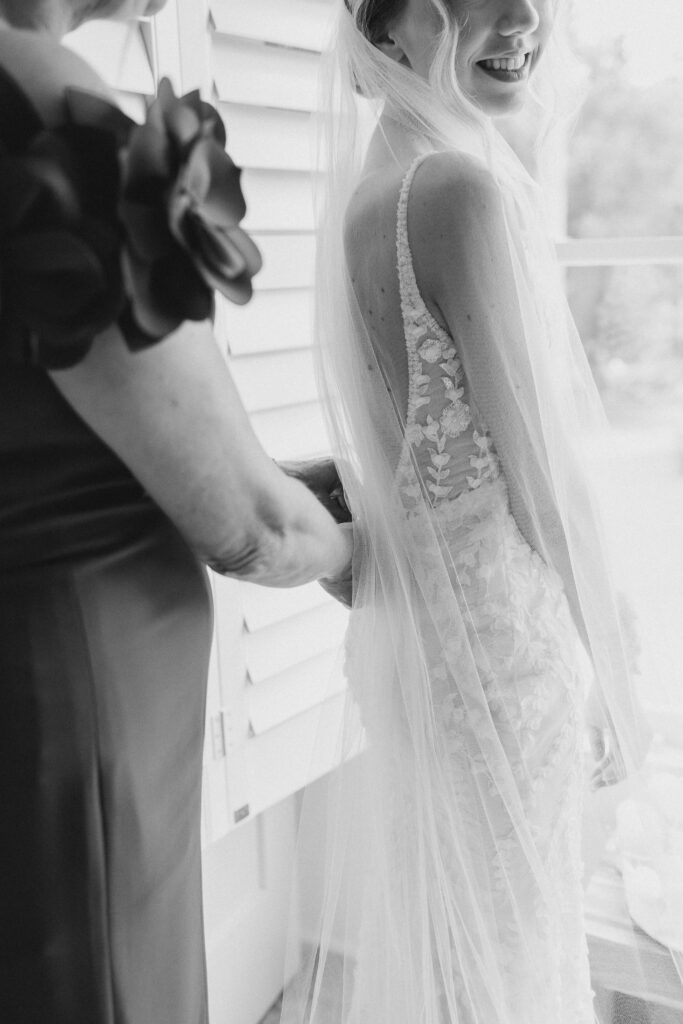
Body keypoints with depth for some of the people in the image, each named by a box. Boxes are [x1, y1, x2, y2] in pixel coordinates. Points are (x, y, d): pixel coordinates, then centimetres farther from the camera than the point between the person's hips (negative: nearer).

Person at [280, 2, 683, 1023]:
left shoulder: (368, 182, 7)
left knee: (427, 920, 25)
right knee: (506, 941, 13)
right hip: (498, 628, -8)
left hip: (403, 618, 8)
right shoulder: (463, 184, -18)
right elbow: (537, 468, -18)